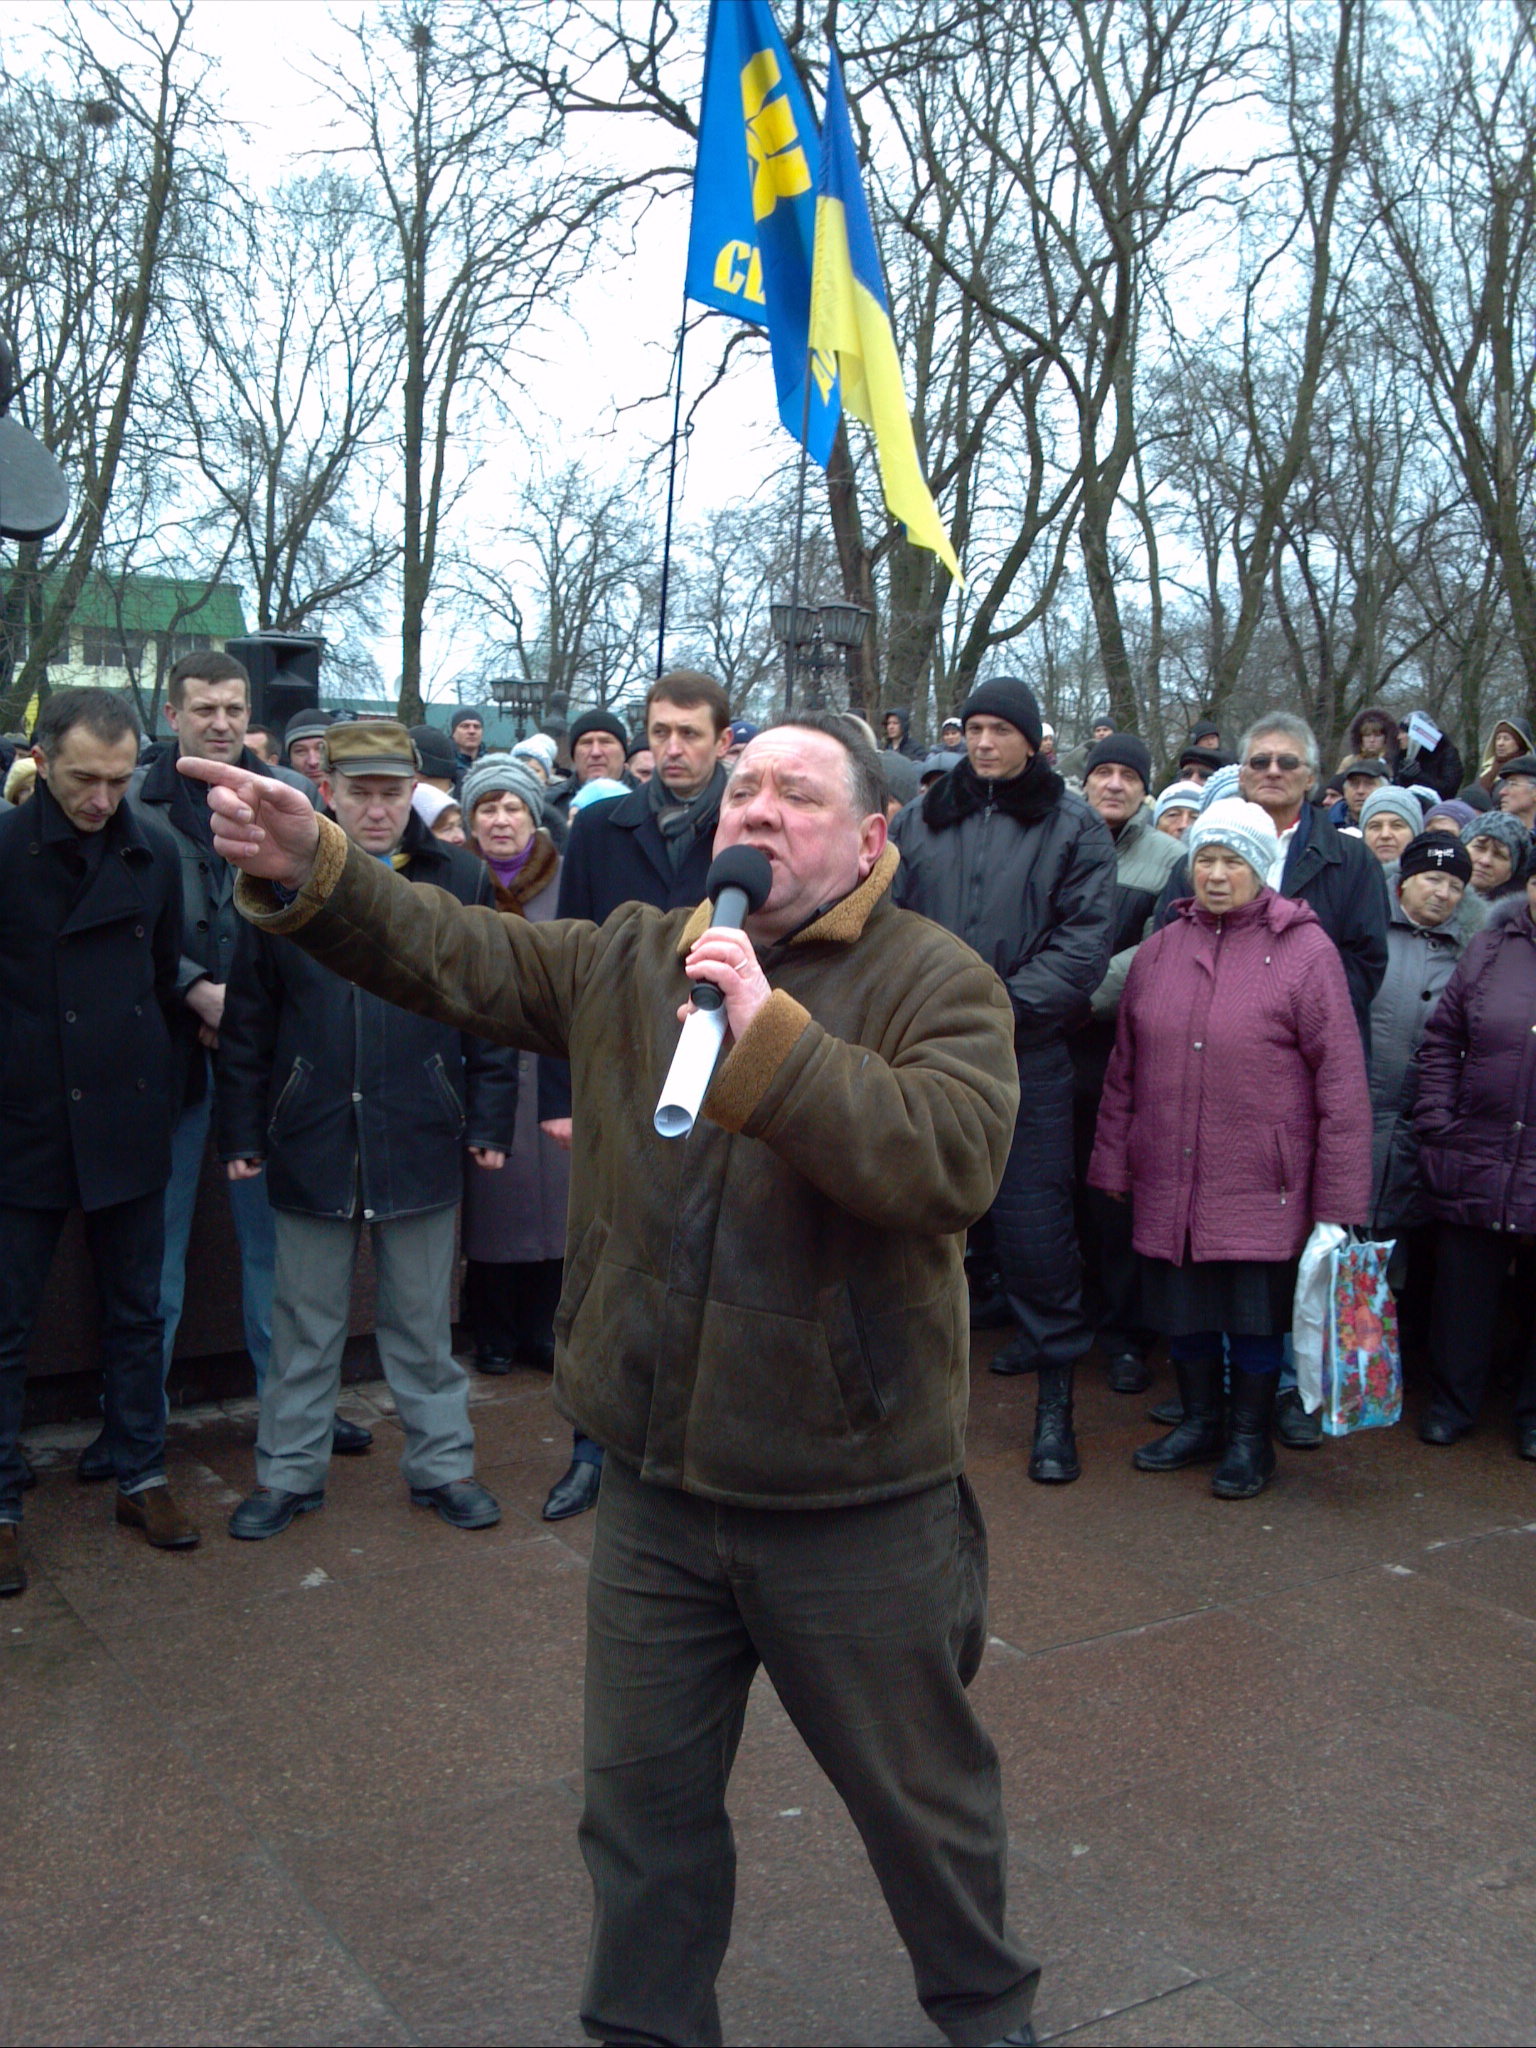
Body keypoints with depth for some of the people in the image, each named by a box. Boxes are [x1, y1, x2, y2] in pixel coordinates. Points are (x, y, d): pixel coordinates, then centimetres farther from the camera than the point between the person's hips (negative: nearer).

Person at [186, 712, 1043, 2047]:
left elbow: (953, 1161, -28)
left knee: (923, 1795, 17)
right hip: (657, 1486, 4)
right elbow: (460, 956, 6)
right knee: (643, 1796, 20)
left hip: (856, 1500, -4)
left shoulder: (939, 983, -11)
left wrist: (767, 1032, -30)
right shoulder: (632, 960, 5)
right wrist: (314, 874, -8)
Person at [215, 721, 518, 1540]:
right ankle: (289, 1471, 26)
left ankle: (441, 1463, 26)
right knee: (305, 1319, 11)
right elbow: (247, 1019, 4)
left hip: (420, 1135, 0)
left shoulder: (459, 880, 1)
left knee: (421, 1319, 12)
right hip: (311, 1135, 0)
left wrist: (490, 1119, 1)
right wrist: (241, 1131, 2)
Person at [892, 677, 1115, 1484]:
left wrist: (1001, 1006, -14)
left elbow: (1084, 943, -5)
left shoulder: (1073, 827, 4)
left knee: (1036, 1227, -1)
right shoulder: (918, 821, 11)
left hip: (1028, 1059, -3)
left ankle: (1055, 1396, 12)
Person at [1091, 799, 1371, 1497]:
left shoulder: (1305, 951, -7)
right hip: (1168, 1179, 4)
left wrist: (1339, 1202, -10)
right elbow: (1124, 1069, 12)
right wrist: (1112, 1163, 10)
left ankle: (1250, 1435, 27)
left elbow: (1341, 1081, -8)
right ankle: (1200, 1421, 34)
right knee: (1181, 1306, 13)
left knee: (1255, 1308, 6)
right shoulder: (1160, 949, 7)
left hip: (1261, 1184, -4)